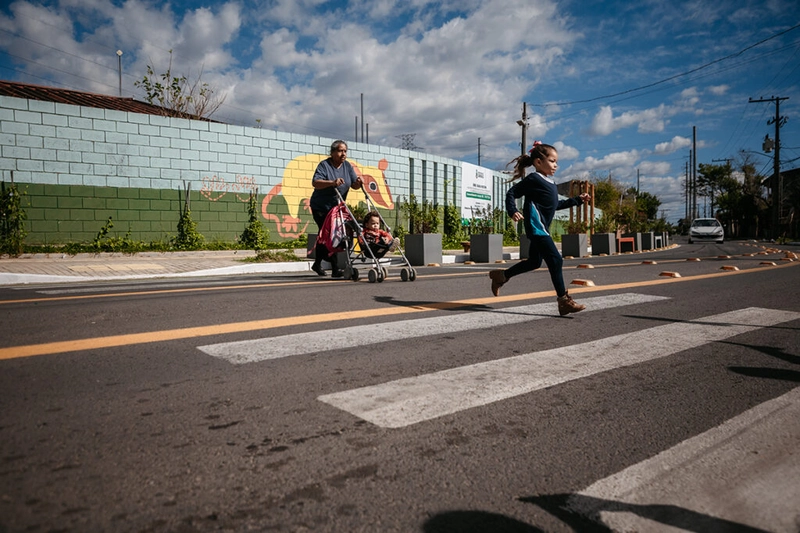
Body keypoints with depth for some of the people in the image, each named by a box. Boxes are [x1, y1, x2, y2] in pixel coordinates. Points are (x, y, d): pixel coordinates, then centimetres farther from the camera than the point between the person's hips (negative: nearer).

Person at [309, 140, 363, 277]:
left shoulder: (347, 166, 5)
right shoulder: (324, 165, -13)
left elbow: (354, 185, 0)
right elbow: (315, 182, -28)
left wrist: (358, 183, -24)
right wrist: (332, 182, -43)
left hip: (336, 208, 6)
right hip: (320, 208, -6)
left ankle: (317, 264, 32)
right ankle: (335, 269, -12)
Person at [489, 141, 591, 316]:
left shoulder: (550, 183, 19)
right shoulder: (533, 179, -8)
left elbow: (556, 204, 29)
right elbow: (512, 193, -10)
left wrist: (577, 200, 25)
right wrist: (513, 211, -25)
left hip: (541, 228, 11)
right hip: (536, 227, -11)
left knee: (534, 262, 19)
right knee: (555, 260, -14)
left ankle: (501, 276, 33)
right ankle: (564, 301, -11)